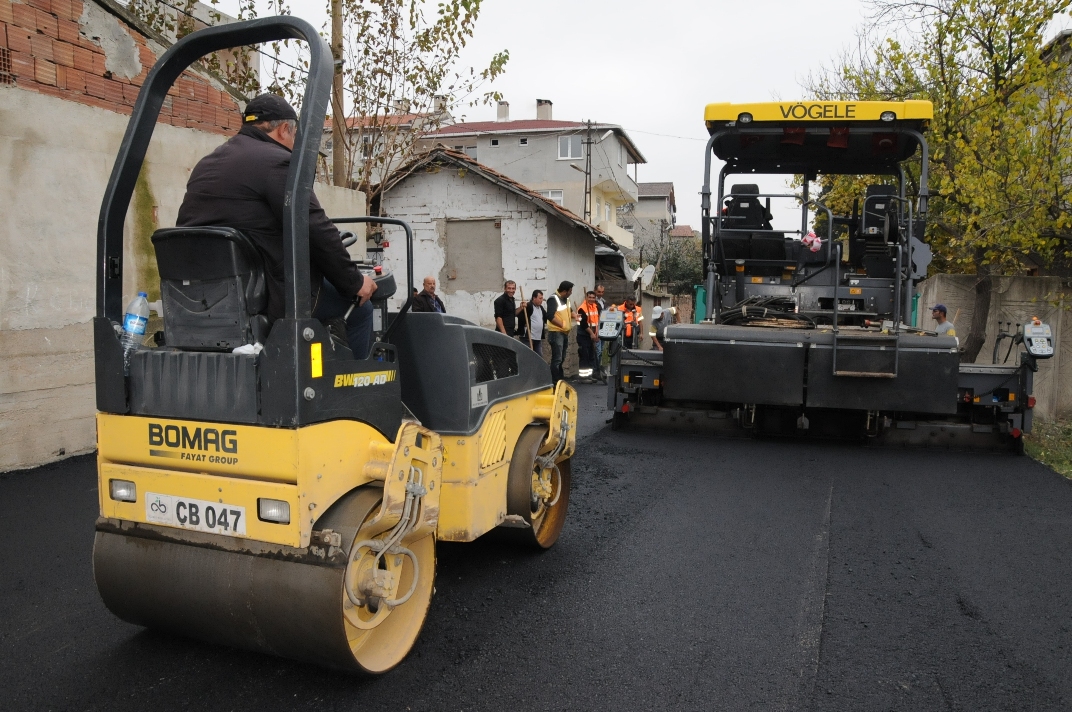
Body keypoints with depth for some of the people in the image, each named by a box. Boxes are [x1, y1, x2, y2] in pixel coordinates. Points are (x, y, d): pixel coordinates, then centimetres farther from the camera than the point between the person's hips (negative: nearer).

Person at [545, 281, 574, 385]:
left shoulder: (566, 299, 11)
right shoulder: (553, 299, -16)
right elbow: (550, 316, -26)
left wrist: (574, 316, 8)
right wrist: (562, 325, -21)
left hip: (565, 333, 9)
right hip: (556, 333, -9)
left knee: (562, 359, 14)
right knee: (557, 359, -10)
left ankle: (560, 381, 22)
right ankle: (556, 383, -7)